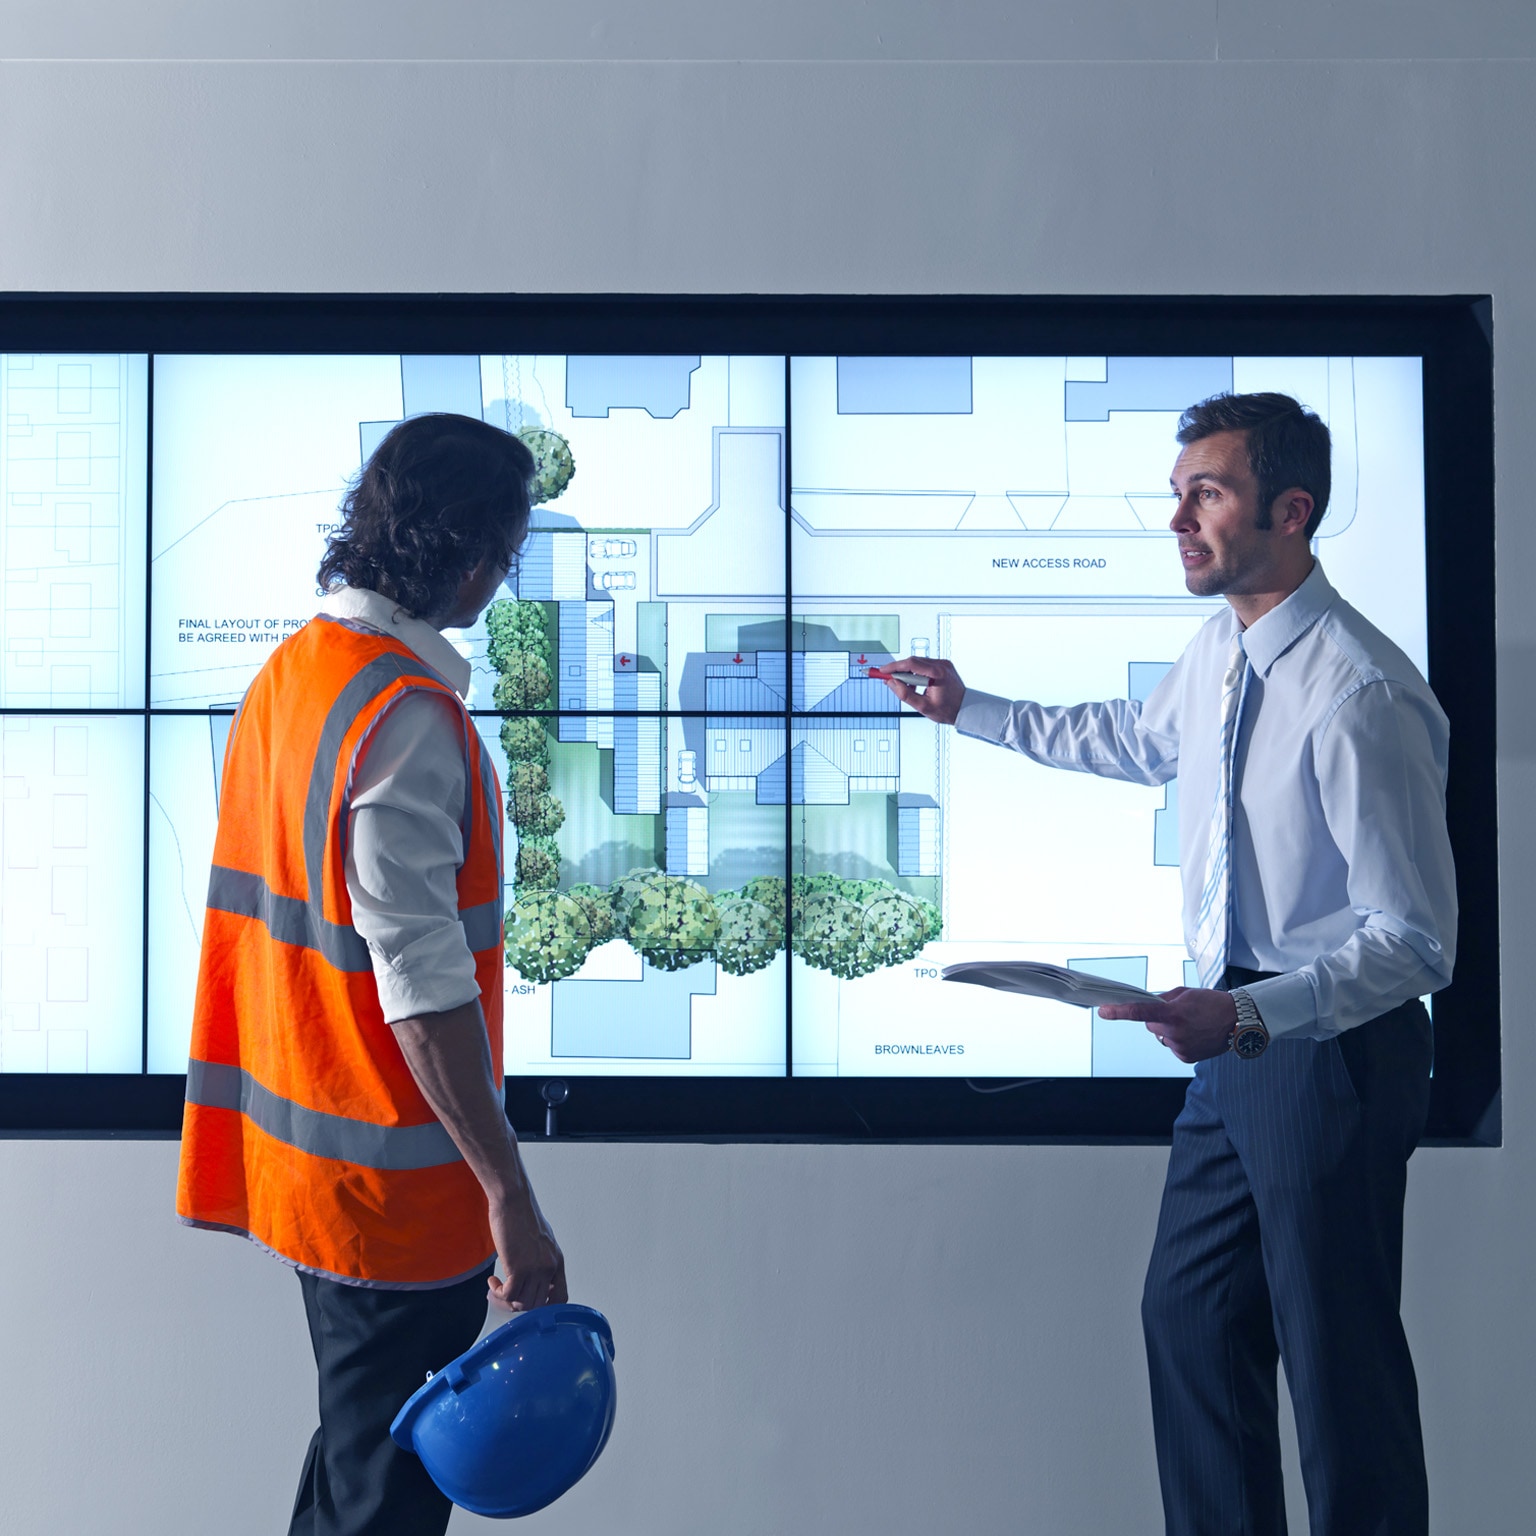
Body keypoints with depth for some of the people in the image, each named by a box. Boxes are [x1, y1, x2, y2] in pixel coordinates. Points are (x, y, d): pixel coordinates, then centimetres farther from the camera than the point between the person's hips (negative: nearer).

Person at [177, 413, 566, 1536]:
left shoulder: (290, 670, 7)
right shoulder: (409, 718, -22)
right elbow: (421, 984, -26)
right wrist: (511, 1196, -23)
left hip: (300, 1141, 9)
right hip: (395, 1179, -9)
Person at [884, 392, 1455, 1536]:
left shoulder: (1360, 698, -25)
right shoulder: (1221, 650, 2)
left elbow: (1415, 939, -22)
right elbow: (1141, 740, 26)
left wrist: (1247, 1015, -32)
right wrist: (972, 710, 28)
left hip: (1334, 1047, -9)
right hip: (1241, 1032, 9)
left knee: (1337, 1352, 3)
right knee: (1189, 1313, 18)